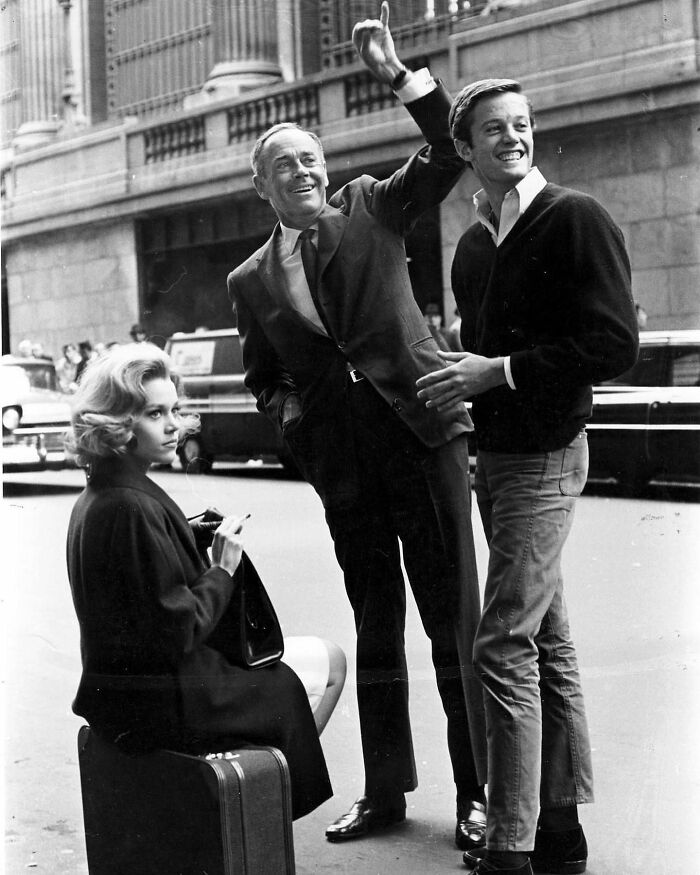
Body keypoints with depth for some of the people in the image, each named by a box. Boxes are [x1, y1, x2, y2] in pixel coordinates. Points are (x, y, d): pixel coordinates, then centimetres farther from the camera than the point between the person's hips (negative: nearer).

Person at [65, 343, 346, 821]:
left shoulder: (95, 501, 6)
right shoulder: (133, 509, -26)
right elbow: (177, 632, -24)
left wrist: (202, 547, 7)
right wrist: (224, 570, -12)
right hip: (164, 703, -10)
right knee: (330, 661, 11)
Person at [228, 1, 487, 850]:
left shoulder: (370, 207, 5)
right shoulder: (250, 280, 10)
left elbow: (451, 149, -6)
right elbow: (262, 376, 21)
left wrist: (396, 73, -16)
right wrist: (288, 412, 1)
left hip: (421, 432, -3)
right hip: (343, 462, 3)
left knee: (454, 620, 0)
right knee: (375, 630, 12)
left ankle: (478, 794, 9)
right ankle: (384, 791, 24)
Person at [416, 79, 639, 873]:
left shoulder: (575, 220, -10)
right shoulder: (473, 244, 13)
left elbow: (614, 345, -16)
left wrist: (499, 371, -18)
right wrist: (457, 382, 6)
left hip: (544, 456, -8)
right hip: (494, 455, 8)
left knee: (505, 647, -11)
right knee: (547, 641, 12)